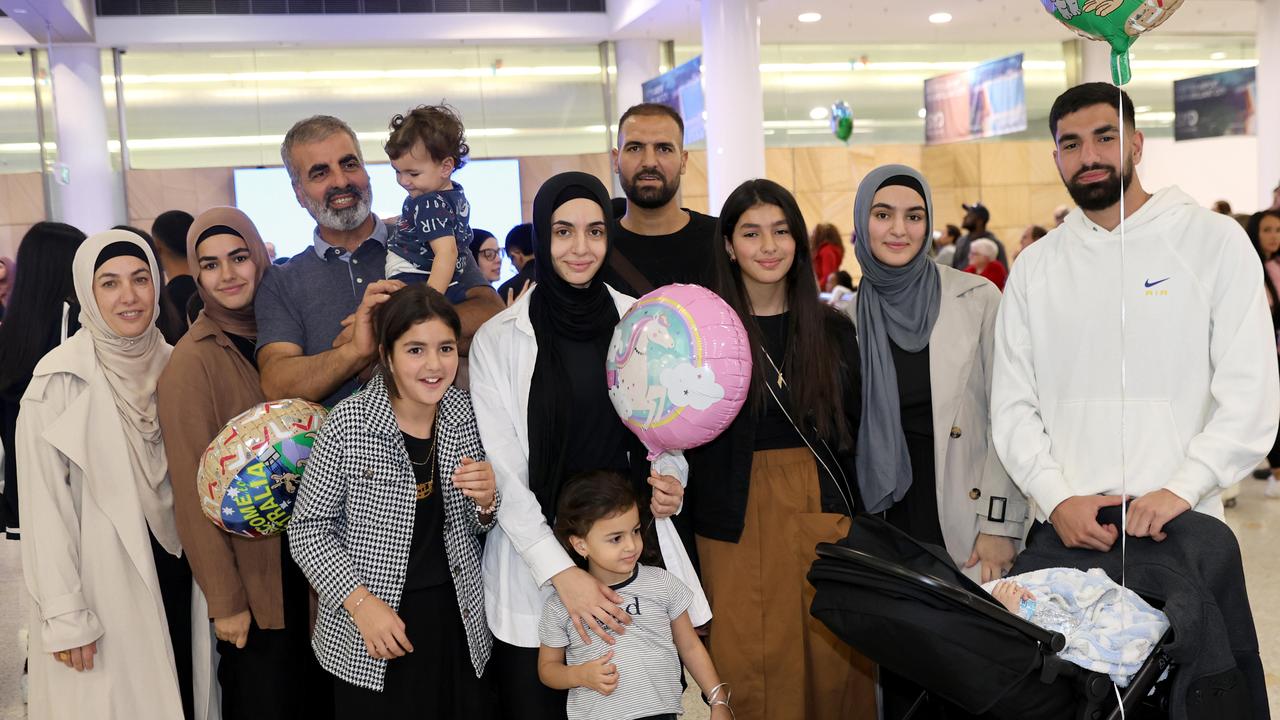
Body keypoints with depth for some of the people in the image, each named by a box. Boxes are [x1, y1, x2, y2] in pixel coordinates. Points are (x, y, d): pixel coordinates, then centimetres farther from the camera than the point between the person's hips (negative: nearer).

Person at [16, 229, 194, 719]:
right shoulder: (60, 379, -13)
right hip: (102, 578, -4)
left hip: (172, 567, 5)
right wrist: (64, 614, -14)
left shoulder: (172, 363, 3)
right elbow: (45, 503, -13)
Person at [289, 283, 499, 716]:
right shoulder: (350, 422, -15)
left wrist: (486, 501, -13)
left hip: (459, 627, 4)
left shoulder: (465, 413, -3)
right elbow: (308, 527, -8)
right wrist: (360, 601, -17)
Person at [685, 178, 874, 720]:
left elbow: (855, 432, 10)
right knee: (745, 664, 3)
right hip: (737, 519, -2)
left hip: (823, 508, 2)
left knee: (831, 657, 6)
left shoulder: (832, 328, 7)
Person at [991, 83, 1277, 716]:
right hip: (1066, 530, 2)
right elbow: (1013, 407, 6)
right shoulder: (1035, 268, 9)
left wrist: (1181, 490, -16)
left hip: (1186, 527, -2)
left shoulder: (1213, 241, 1)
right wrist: (1057, 499, -8)